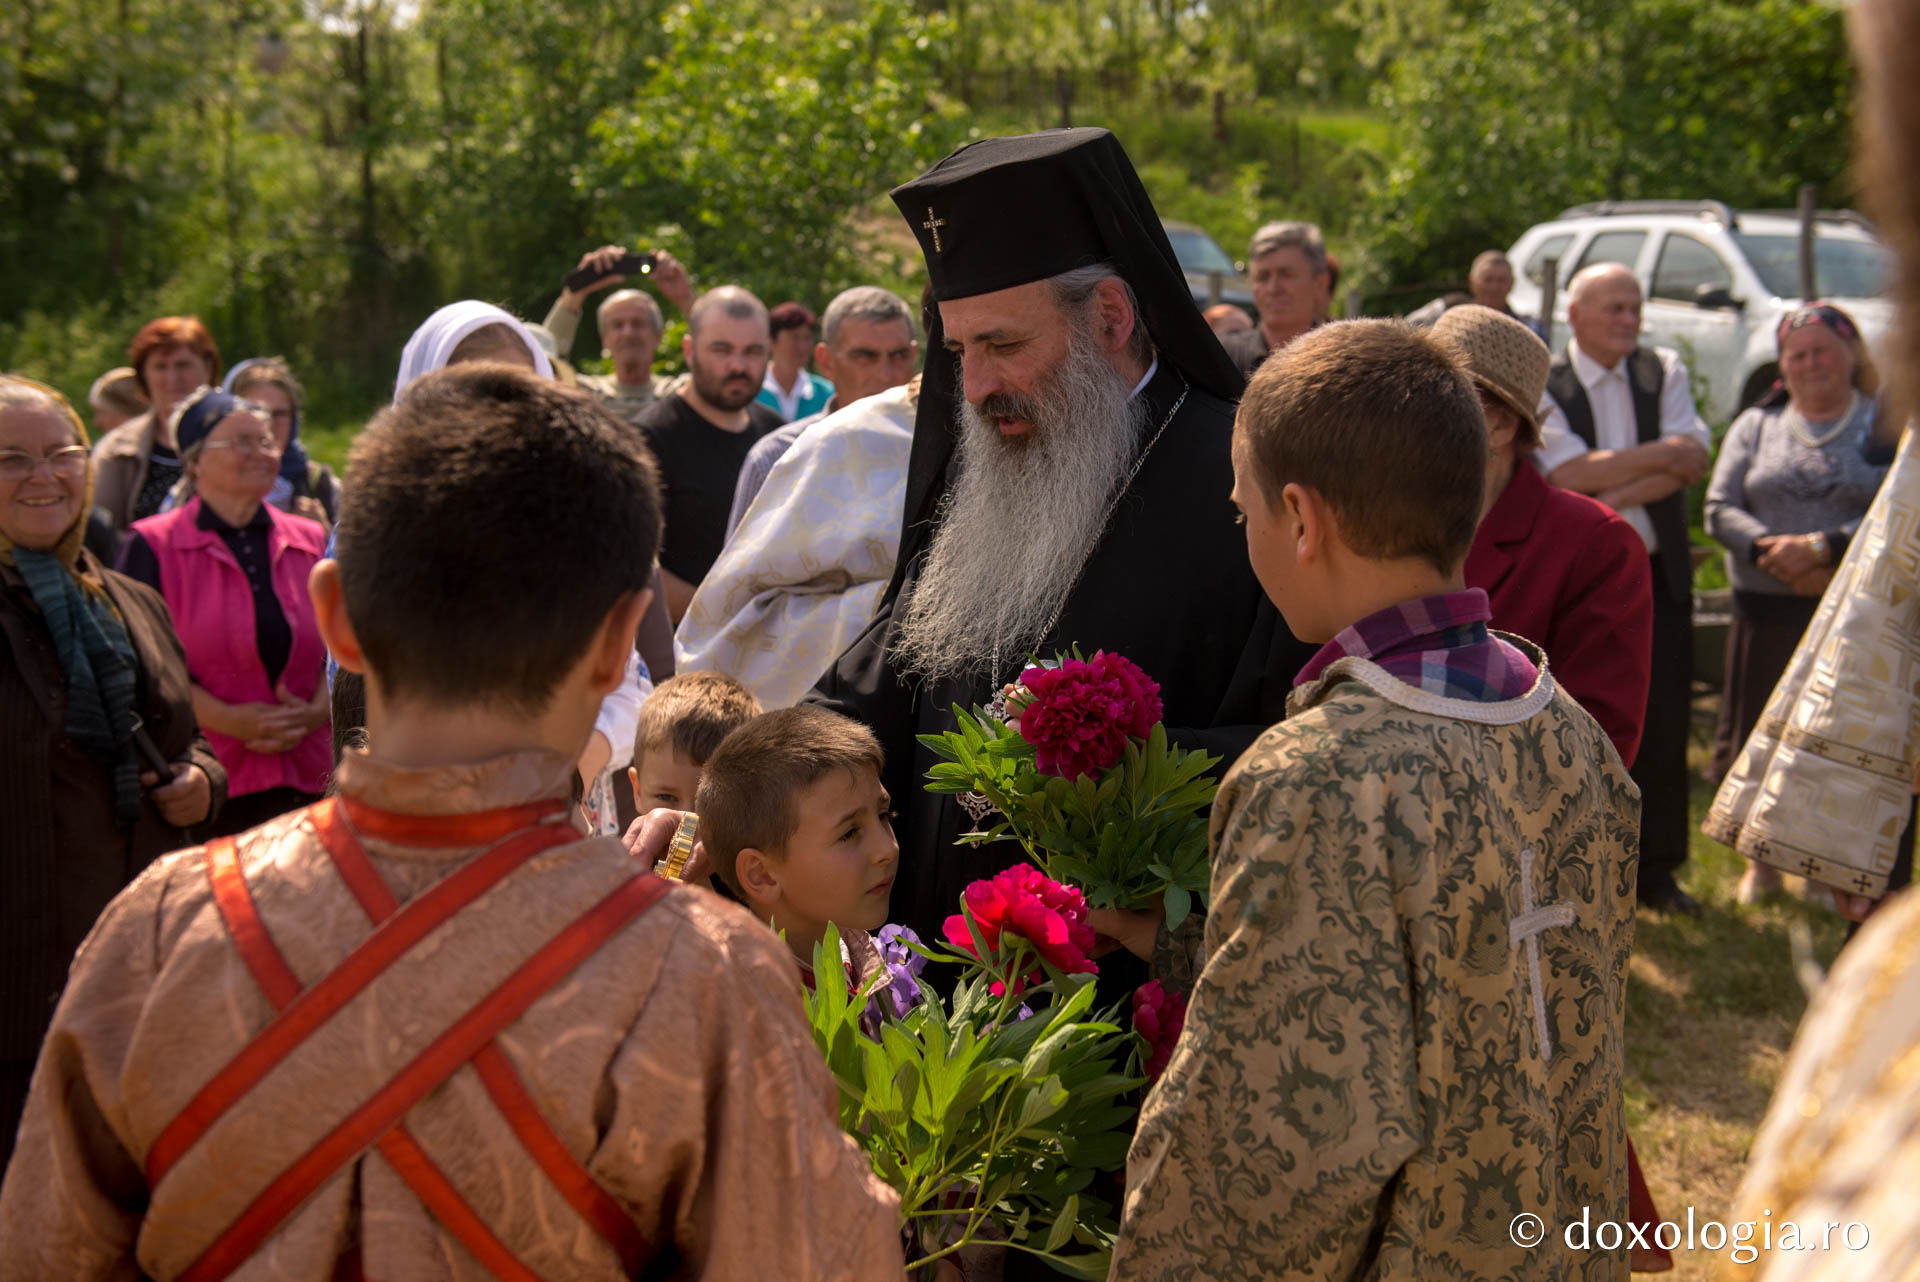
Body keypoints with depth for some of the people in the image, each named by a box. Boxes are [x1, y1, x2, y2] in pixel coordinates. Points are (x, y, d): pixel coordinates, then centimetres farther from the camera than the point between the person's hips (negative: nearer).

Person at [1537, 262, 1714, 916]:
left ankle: (1657, 870, 17)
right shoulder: (1542, 385, -5)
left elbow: (1695, 458, -6)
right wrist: (1663, 454, -12)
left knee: (1663, 725, 6)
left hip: (1659, 573, 4)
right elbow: (1570, 473, -18)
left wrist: (1617, 494, -17)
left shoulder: (1663, 372, 8)